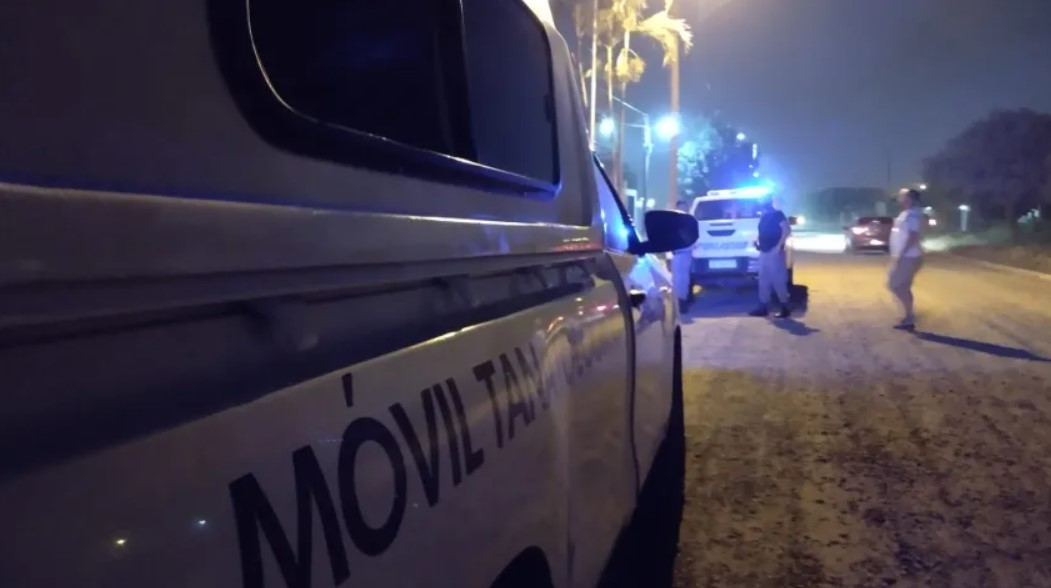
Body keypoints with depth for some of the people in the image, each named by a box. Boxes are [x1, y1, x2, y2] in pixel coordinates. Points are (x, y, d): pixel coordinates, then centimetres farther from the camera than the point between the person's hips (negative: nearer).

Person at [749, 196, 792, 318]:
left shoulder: (777, 214, -9)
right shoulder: (763, 216, 15)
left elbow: (787, 230, -17)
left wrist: (778, 246, -21)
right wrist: (757, 241, 7)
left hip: (774, 252, -8)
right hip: (764, 252, 8)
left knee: (778, 280, -6)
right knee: (764, 281, 10)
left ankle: (785, 308, 1)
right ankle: (763, 308, 15)